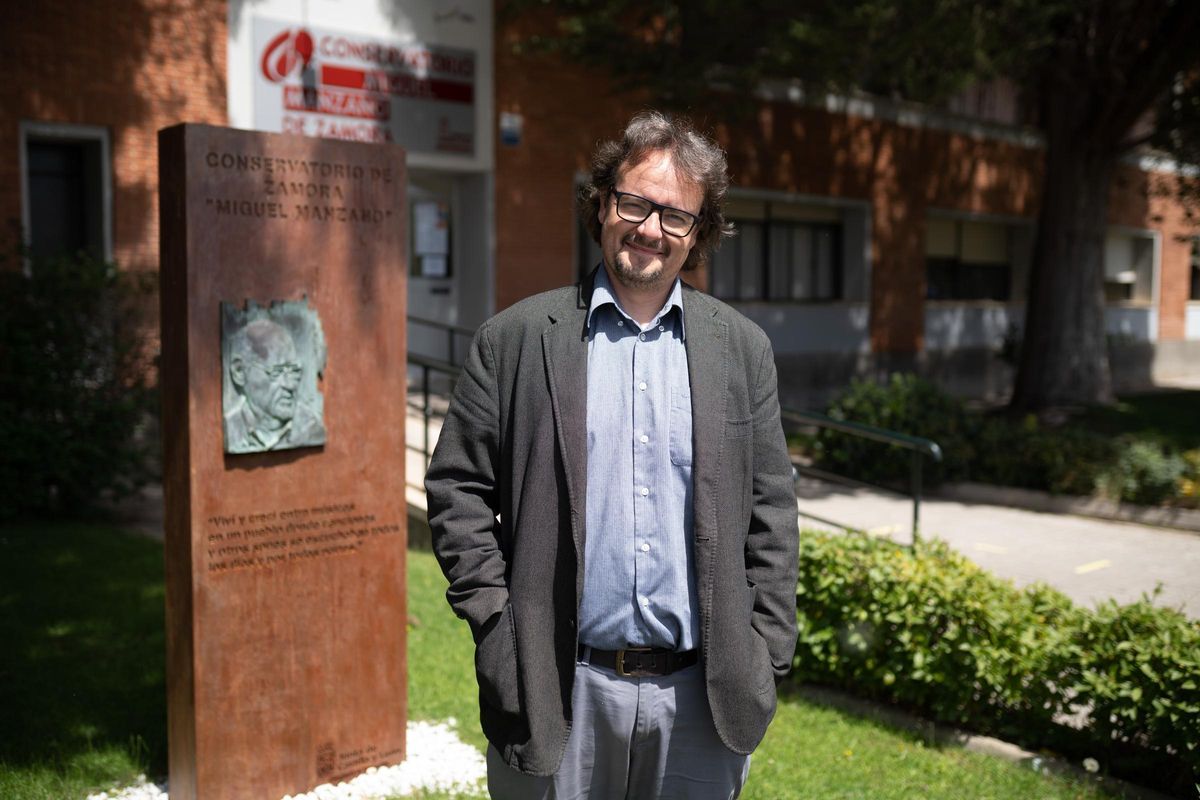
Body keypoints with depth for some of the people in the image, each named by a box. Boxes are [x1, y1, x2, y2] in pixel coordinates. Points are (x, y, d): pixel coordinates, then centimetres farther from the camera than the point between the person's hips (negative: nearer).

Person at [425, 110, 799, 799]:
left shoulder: (743, 348, 5)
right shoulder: (516, 339, -1)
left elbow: (770, 510, 6)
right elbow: (457, 488, 1)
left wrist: (767, 657, 2)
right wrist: (492, 621, -6)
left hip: (702, 694, 2)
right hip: (562, 694, -1)